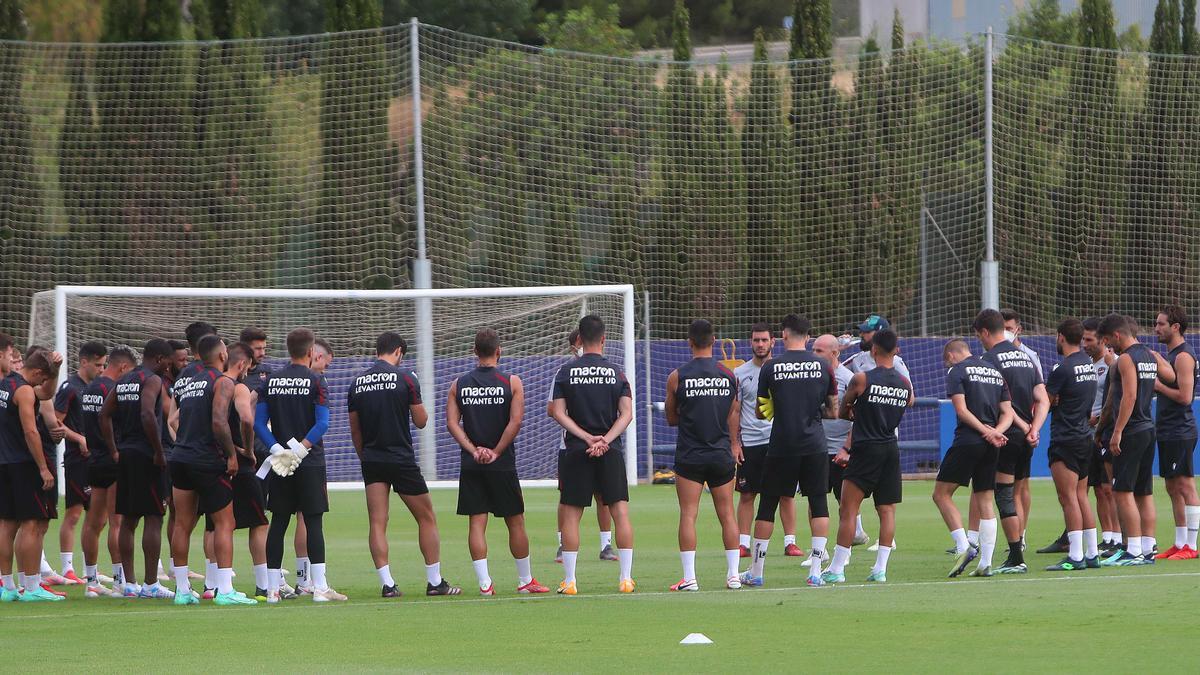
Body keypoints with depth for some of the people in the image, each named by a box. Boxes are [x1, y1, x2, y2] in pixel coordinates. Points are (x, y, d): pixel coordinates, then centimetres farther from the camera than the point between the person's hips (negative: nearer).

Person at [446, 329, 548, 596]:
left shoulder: (459, 384, 3)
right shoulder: (511, 382, -4)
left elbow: (452, 423, -3)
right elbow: (515, 422, -12)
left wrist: (474, 451, -7)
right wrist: (495, 452, -7)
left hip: (471, 464, 2)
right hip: (502, 464, -2)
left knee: (476, 522, 2)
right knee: (515, 522, 8)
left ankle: (484, 583, -5)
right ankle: (525, 581, 15)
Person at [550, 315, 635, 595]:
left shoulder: (566, 372, 1)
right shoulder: (616, 373, 3)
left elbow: (558, 413, -5)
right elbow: (626, 413, -6)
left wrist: (586, 437, -9)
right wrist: (605, 440, -11)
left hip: (576, 452, 0)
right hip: (612, 453, 0)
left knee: (570, 516, 5)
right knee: (620, 512, 3)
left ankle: (569, 580, 2)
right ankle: (626, 578, -2)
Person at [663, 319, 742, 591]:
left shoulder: (677, 377, -5)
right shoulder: (729, 376, 1)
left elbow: (671, 418, 6)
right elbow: (733, 416, 6)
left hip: (689, 456, -2)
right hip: (722, 456, 2)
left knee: (688, 515, -1)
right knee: (727, 515, 9)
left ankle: (689, 577, -7)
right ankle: (733, 574, 10)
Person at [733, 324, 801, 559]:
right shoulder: (740, 373, 6)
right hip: (750, 442, 0)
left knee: (786, 493, -1)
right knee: (746, 495, 2)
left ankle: (790, 542, 3)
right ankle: (743, 543, 6)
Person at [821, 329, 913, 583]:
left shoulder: (862, 379, -9)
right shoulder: (906, 385, 7)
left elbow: (843, 413, 4)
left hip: (866, 450, -5)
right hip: (891, 449, 5)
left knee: (848, 510, -1)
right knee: (887, 510, 8)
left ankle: (836, 569, -2)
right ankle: (880, 569, 5)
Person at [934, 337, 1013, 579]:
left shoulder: (957, 372, -2)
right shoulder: (996, 372, 18)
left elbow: (961, 410, -13)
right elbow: (1008, 412, 11)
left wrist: (985, 431, -15)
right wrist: (995, 432, -5)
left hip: (967, 441, -6)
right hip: (990, 449, 6)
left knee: (941, 494, 3)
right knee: (985, 502, 9)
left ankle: (963, 547, -11)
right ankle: (985, 562, 4)